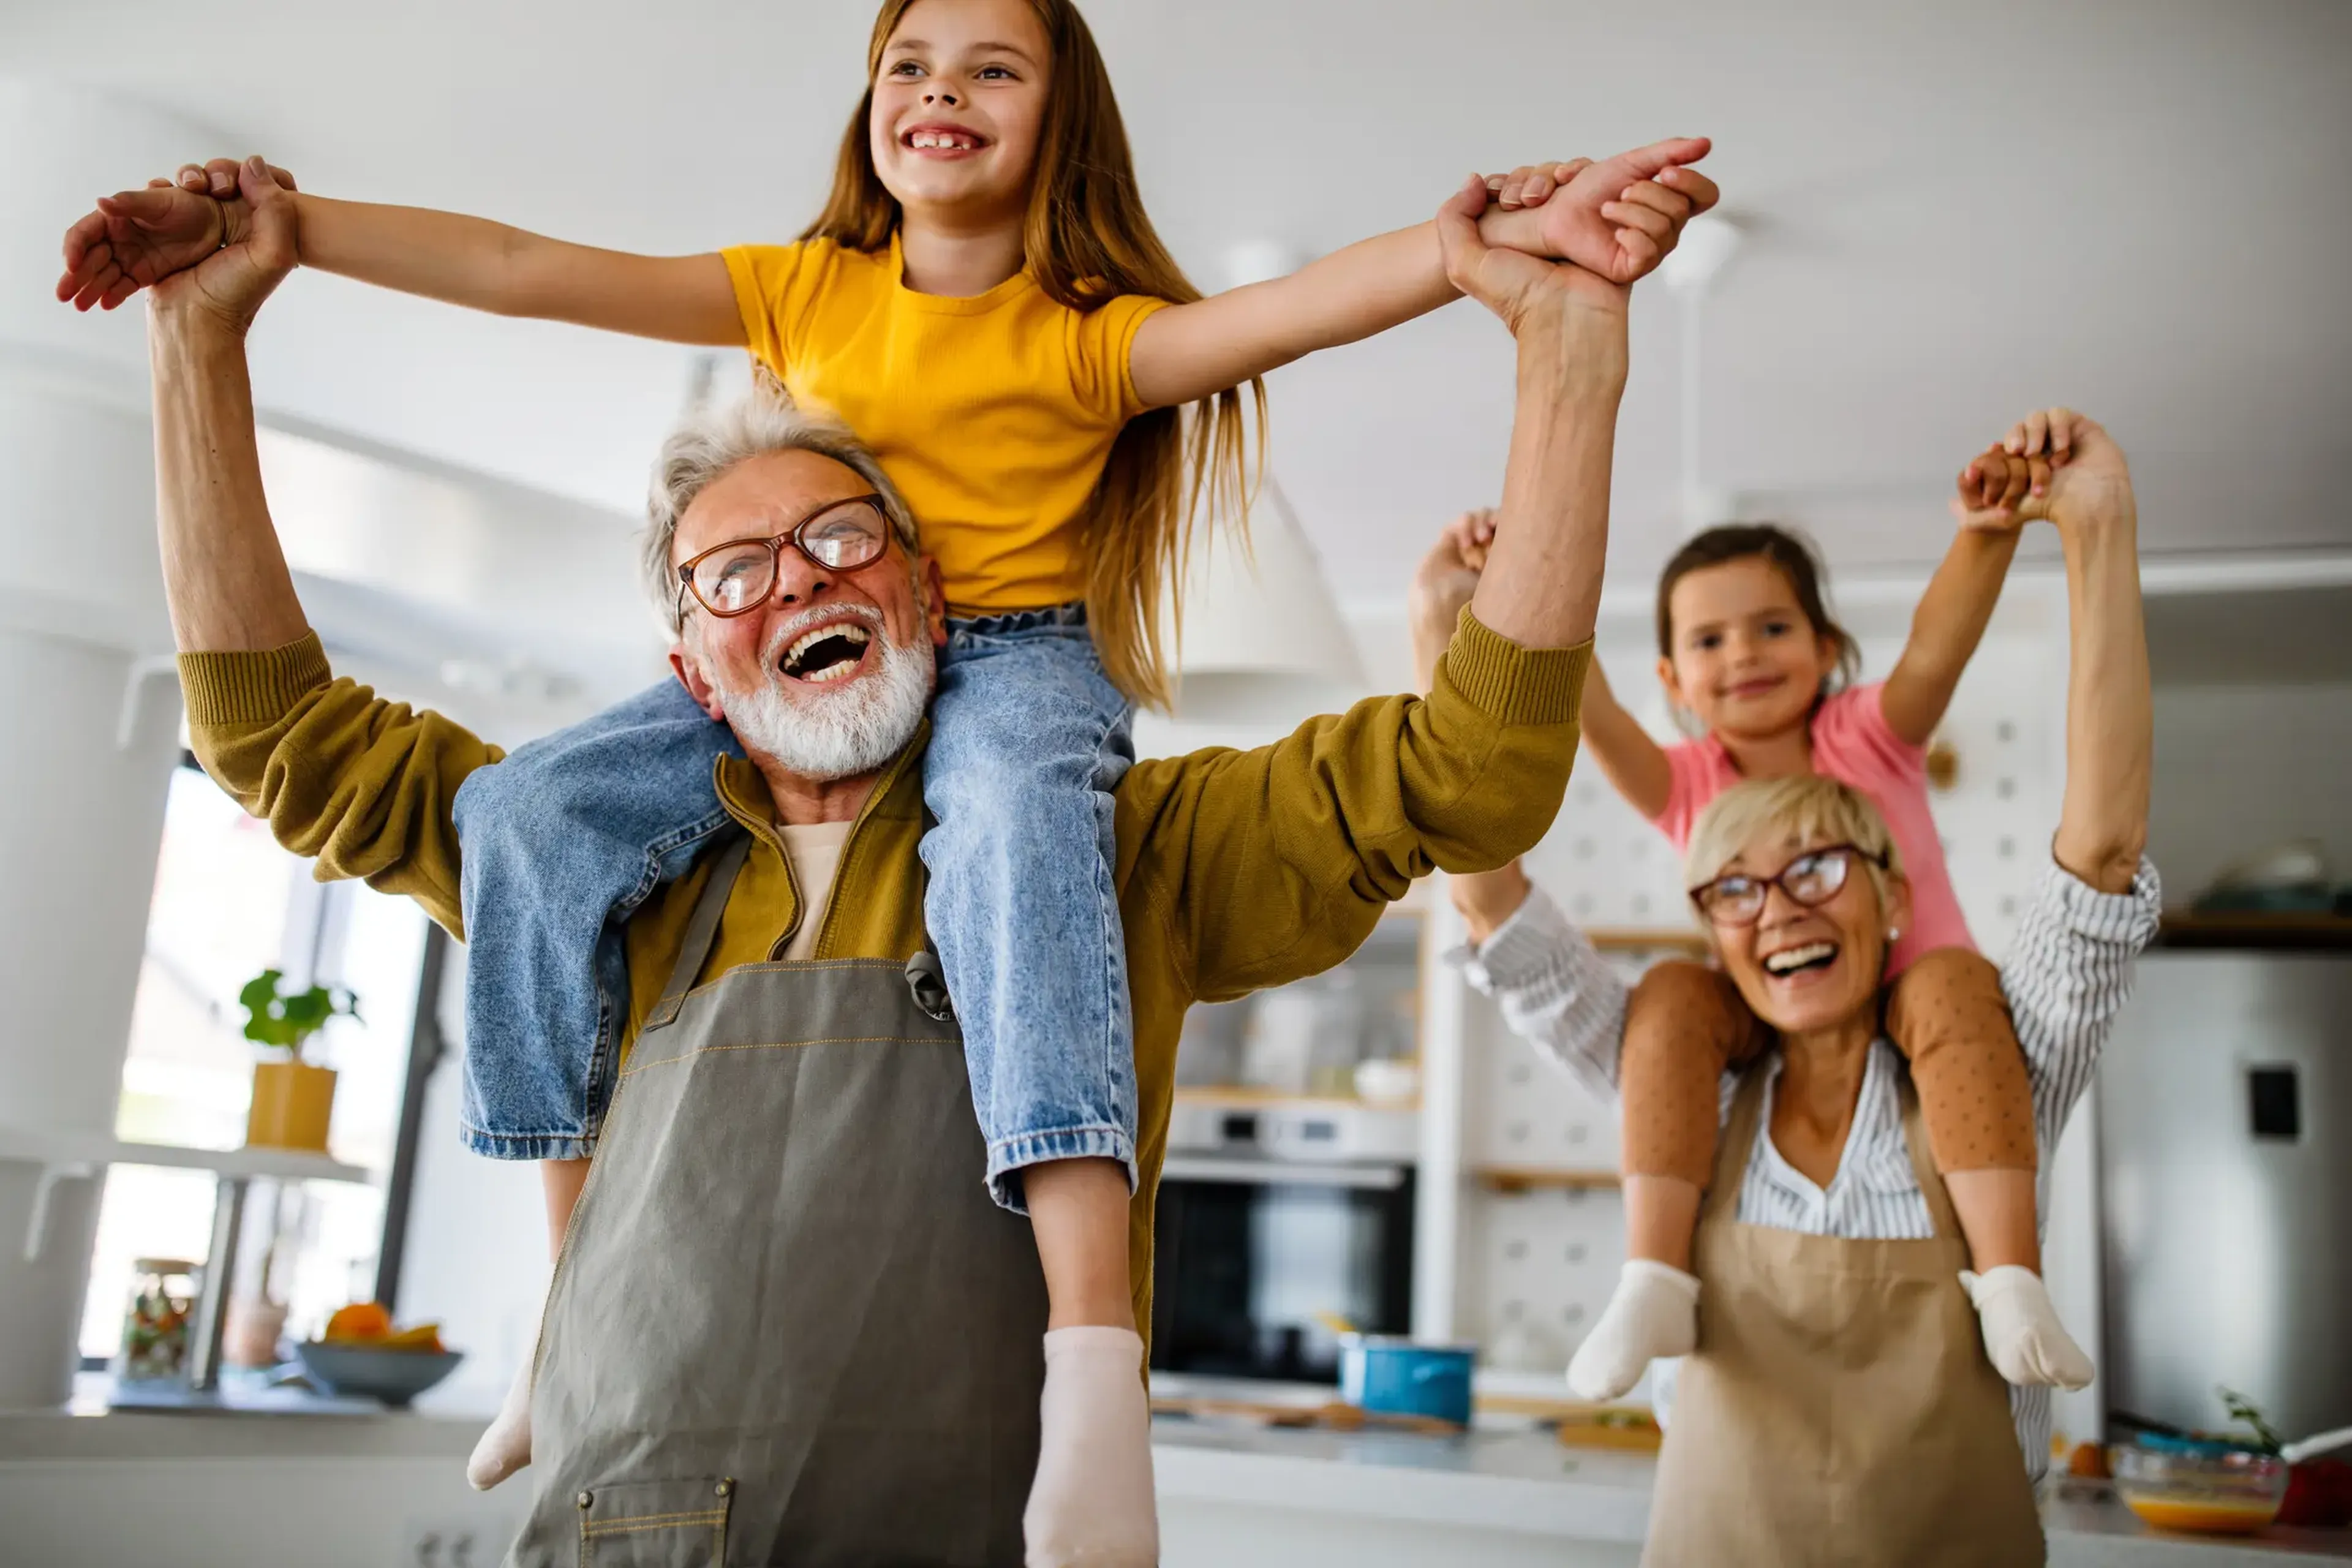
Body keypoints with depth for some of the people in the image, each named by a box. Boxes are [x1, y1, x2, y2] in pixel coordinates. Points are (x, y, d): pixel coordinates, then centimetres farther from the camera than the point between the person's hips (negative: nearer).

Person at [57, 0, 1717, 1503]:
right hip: (801, 671, 4)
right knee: (529, 816, -16)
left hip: (1016, 656, -4)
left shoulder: (1084, 330, -1)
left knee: (1012, 818, -39)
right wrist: (269, 227, -5)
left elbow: (1289, 309, -18)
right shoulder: (801, 293, 9)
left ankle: (1094, 1347, -49)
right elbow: (525, 271, 3)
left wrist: (1499, 242, -36)